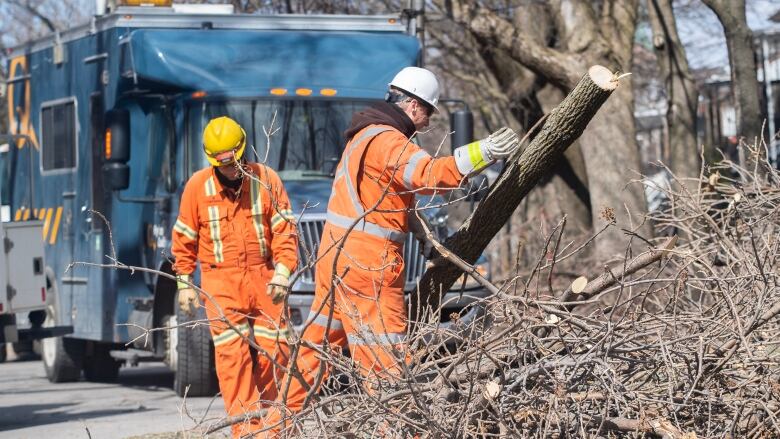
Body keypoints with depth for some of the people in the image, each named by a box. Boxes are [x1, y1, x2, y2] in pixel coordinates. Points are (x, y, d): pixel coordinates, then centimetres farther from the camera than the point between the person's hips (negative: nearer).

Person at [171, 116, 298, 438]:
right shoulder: (197, 186, -2)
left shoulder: (266, 179, -2)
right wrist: (184, 283, 3)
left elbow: (284, 230, -2)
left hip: (262, 278, 1)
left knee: (273, 349, 0)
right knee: (232, 354, -8)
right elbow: (185, 239, 5)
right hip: (221, 281, -1)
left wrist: (283, 270, -14)